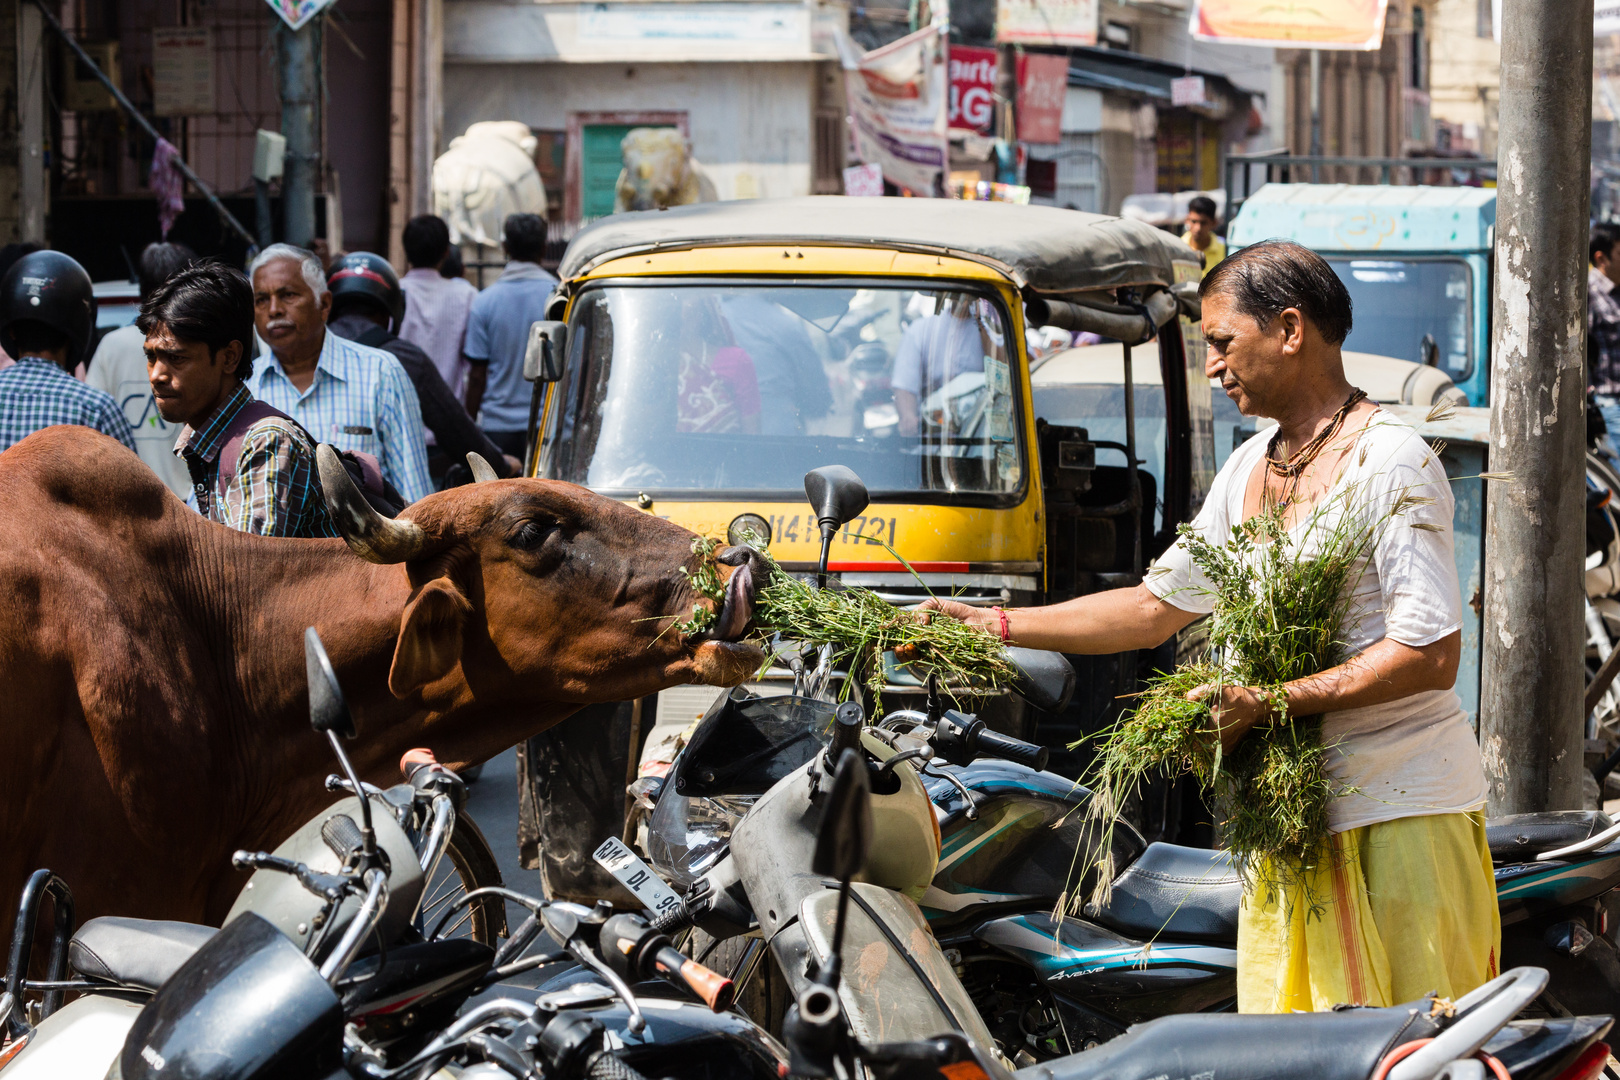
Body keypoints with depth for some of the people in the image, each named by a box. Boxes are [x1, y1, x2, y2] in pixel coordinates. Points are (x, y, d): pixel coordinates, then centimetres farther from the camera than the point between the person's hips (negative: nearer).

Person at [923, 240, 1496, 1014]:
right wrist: (995, 626, 17)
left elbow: (1430, 654, -18)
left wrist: (1272, 703, -19)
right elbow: (1156, 606, 22)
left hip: (1403, 811, -7)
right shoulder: (1248, 471, 15)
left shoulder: (1390, 463, -11)